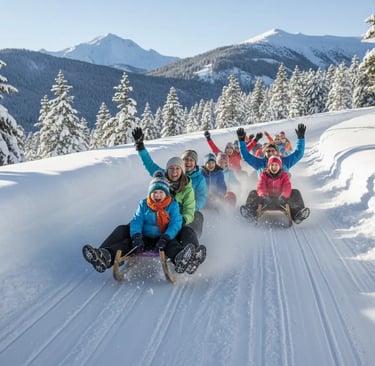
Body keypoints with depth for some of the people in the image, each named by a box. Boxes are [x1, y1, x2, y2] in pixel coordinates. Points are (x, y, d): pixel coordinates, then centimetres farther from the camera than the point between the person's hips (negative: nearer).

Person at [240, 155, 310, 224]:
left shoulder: (284, 175, 3)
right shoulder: (264, 174, 3)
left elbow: (287, 188, -12)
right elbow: (260, 186, -12)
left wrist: (283, 196, -35)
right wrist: (262, 195, -35)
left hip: (280, 200, 0)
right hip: (267, 199, 0)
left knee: (296, 193, -20)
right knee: (253, 193, -23)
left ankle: (298, 214, -39)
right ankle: (250, 213, -48)